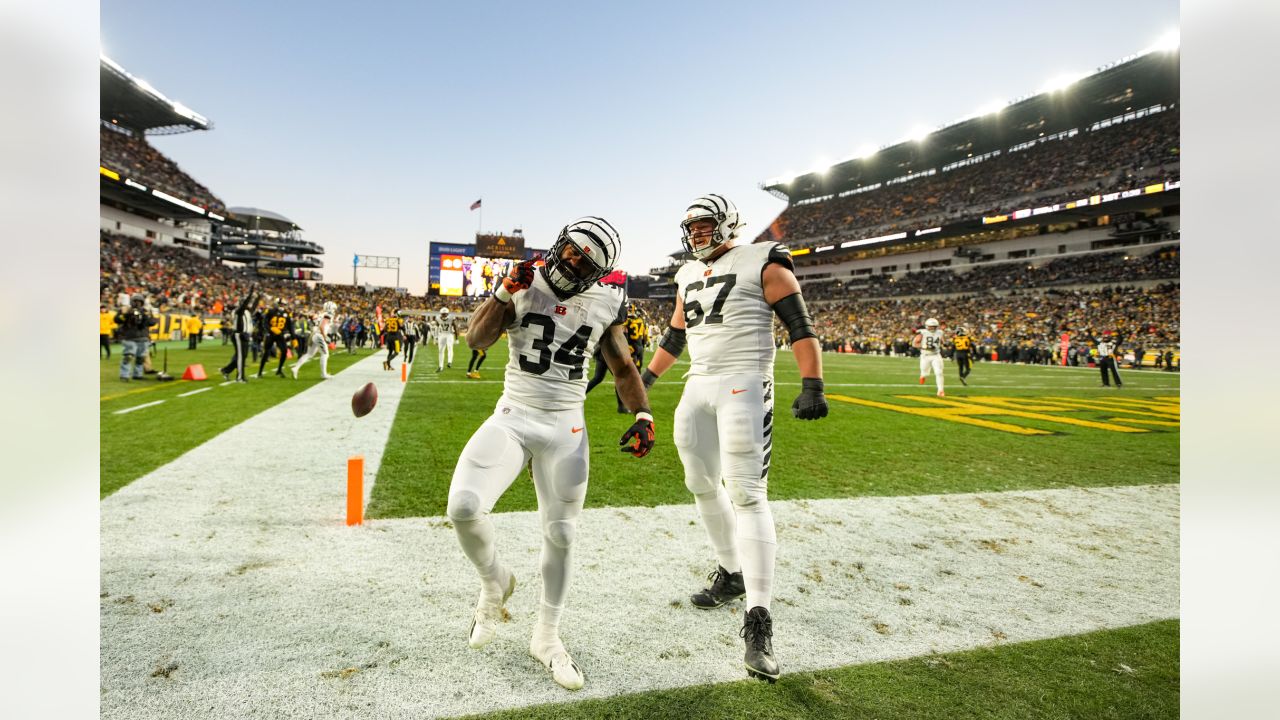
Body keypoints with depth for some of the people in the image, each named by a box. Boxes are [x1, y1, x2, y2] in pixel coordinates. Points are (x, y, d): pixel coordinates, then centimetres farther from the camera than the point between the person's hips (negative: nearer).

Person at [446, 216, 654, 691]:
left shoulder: (605, 303, 1)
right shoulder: (523, 283, -2)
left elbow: (623, 369, 9)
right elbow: (476, 340, -7)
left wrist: (643, 416, -5)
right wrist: (506, 291, -18)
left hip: (566, 427, 1)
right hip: (513, 417, -1)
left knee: (560, 535, 7)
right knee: (463, 507, -19)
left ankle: (547, 637, 29)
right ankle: (494, 583, 14)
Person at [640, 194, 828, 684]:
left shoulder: (761, 263, -3)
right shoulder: (689, 276, 17)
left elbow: (800, 326, -9)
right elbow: (675, 336, 27)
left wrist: (812, 385, -20)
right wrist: (645, 378, 29)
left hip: (743, 386, -7)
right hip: (697, 387, 8)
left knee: (746, 493, -13)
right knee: (702, 485, 11)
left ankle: (758, 621, -10)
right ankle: (731, 573, 31)